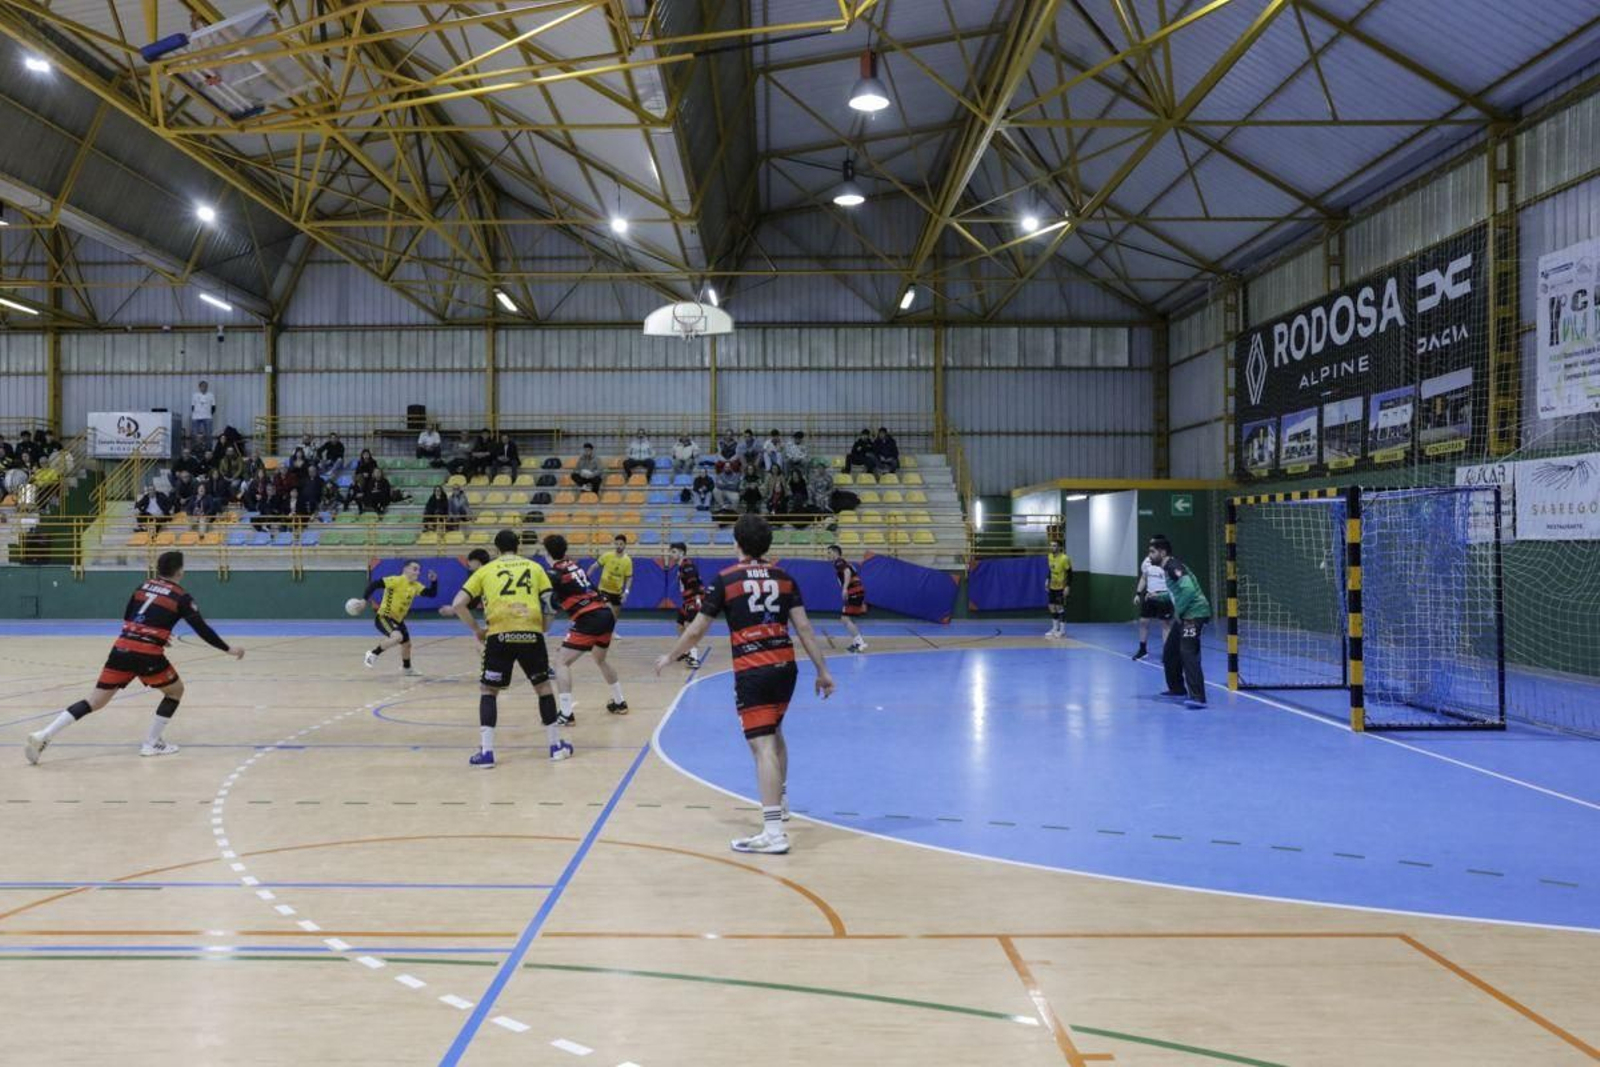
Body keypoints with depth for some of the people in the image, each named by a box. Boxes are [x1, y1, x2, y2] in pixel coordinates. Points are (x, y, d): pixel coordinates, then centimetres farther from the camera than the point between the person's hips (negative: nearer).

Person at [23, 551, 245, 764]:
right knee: (175, 690, 18)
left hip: (122, 648, 5)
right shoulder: (181, 597, 2)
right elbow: (202, 629, 2)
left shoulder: (144, 586, 18)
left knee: (95, 701, 9)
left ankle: (42, 737, -1)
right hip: (148, 654, -5)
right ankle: (151, 743, 15)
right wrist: (229, 649, 10)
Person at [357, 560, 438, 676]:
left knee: (407, 643, 20)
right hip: (384, 617, -9)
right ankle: (373, 654, -14)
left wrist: (434, 581, -12)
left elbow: (432, 593, 4)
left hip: (398, 620, 9)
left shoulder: (416, 586, 4)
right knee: (397, 637, -34)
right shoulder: (397, 580, -20)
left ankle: (406, 669, 44)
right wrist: (364, 599, -25)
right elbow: (374, 584, -22)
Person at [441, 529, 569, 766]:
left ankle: (486, 751, 6)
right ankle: (556, 745, 25)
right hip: (531, 633, 1)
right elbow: (550, 606, 10)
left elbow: (457, 605, 9)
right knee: (543, 686, 21)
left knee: (488, 690, 16)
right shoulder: (534, 567, 17)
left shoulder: (485, 570, 16)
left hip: (500, 635, -1)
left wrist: (476, 631, 20)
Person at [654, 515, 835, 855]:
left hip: (752, 670, -5)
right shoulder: (783, 577, 7)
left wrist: (669, 657, 17)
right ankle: (780, 801, 42)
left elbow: (696, 630, 1)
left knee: (763, 746, -8)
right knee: (774, 731, 27)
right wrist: (823, 670, 7)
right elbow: (803, 627, 3)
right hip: (785, 665, 5)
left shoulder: (725, 580, -2)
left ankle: (773, 832, -14)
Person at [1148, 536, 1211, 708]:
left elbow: (1188, 589, -28)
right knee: (1169, 652, 18)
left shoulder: (1172, 565, -15)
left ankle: (1198, 697, -27)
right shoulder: (1167, 567, 15)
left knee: (1188, 653, -21)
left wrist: (1178, 612, -19)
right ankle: (1177, 688, 33)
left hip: (1195, 613, -11)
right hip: (1185, 615, 11)